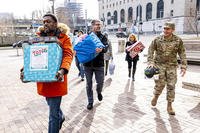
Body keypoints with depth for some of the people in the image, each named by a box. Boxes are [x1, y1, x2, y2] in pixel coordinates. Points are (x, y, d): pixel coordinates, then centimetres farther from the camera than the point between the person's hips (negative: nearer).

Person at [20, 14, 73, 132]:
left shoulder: (64, 38, -4)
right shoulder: (39, 37, 11)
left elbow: (68, 55, -16)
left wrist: (62, 70, -35)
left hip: (55, 79, -6)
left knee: (53, 113, 0)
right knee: (52, 105, 26)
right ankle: (61, 117, 56)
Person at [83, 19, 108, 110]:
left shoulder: (103, 37, 4)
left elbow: (106, 47, -13)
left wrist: (101, 49, -36)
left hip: (99, 64, 0)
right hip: (87, 64, 1)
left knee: (100, 82, 4)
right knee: (89, 84, 7)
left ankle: (99, 92, 39)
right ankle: (90, 102, 23)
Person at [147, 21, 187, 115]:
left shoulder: (178, 40, -3)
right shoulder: (157, 40, -4)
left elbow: (182, 54, 1)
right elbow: (150, 50, 1)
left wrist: (183, 67, -4)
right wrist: (151, 62, -10)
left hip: (171, 66, 1)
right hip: (159, 64, -1)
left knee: (171, 85, 2)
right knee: (160, 83, -6)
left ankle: (169, 106, 16)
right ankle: (155, 96, 26)